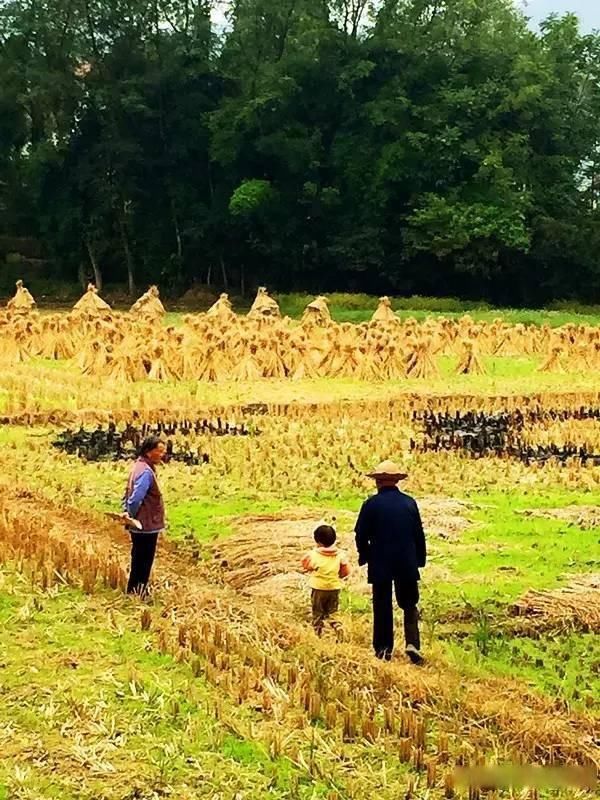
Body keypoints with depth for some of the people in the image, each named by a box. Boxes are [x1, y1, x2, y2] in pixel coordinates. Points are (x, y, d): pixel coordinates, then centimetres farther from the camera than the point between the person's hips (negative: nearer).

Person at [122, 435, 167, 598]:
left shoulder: (139, 466, 11)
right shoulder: (146, 472, -22)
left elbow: (129, 493, 14)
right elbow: (136, 498, -27)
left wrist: (126, 511, 4)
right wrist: (131, 515, -11)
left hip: (140, 526, 10)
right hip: (147, 526, -10)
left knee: (139, 562, 19)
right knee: (143, 564, 0)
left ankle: (134, 594, 29)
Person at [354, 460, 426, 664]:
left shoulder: (372, 504, -9)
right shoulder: (409, 502, -1)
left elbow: (361, 535, -5)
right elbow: (419, 534, 4)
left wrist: (365, 556, 12)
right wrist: (420, 559, 14)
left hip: (380, 564, -2)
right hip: (407, 564, 2)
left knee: (382, 607, 9)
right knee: (409, 605, 13)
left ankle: (383, 649, 13)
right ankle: (412, 643, -3)